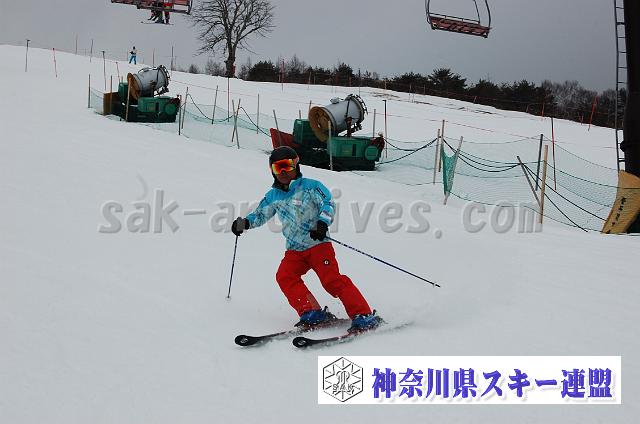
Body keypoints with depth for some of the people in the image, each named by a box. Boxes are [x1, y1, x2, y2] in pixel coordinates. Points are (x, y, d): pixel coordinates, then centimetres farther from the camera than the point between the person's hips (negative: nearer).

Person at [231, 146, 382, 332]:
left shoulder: (310, 186, -2)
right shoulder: (273, 196, 14)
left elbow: (328, 204, -11)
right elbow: (260, 214, 25)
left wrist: (323, 223, -30)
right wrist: (245, 223, 5)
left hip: (318, 244, -5)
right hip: (294, 250, 6)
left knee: (332, 279, -20)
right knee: (284, 276, -19)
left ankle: (364, 316, -19)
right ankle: (311, 313, -17)